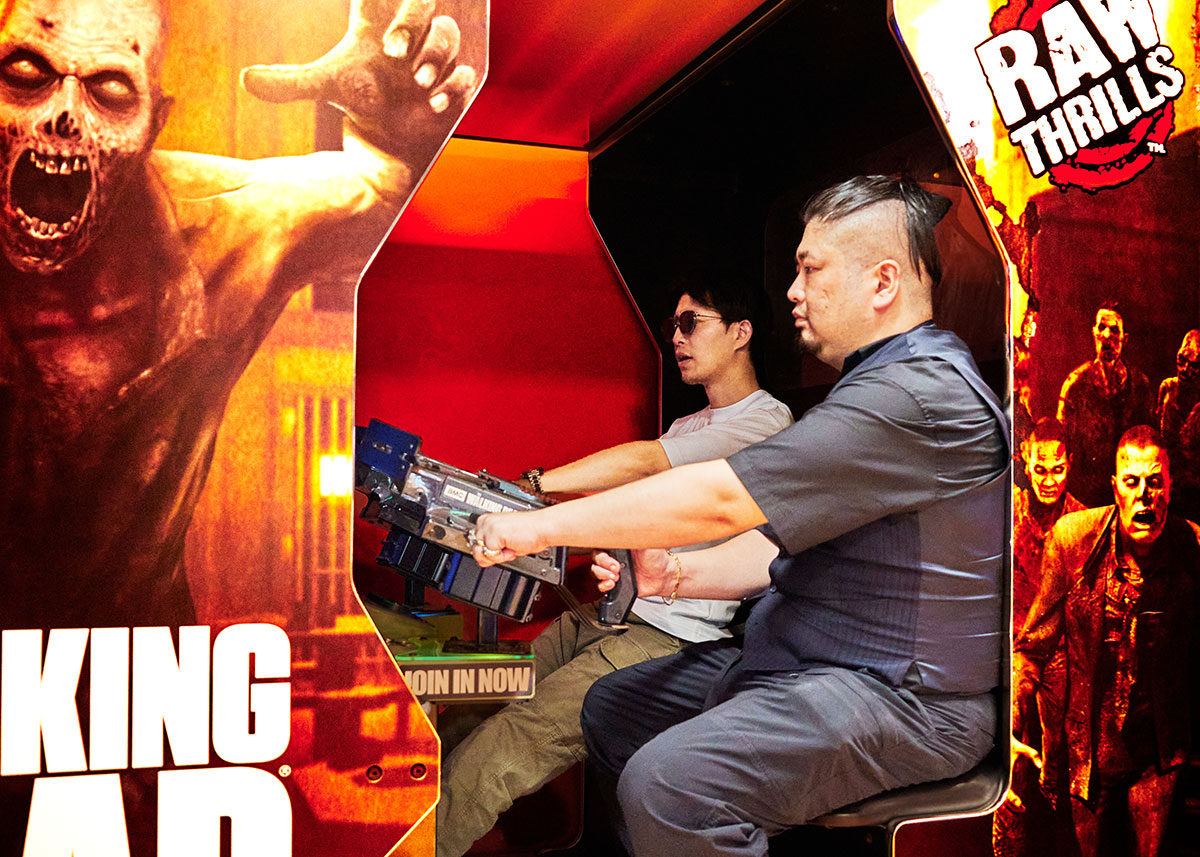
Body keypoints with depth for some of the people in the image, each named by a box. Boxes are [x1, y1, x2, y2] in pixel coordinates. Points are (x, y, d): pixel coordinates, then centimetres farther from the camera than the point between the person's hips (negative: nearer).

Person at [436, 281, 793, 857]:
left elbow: (645, 463, -15)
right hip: (615, 614, 8)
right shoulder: (689, 425, 28)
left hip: (671, 639, -8)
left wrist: (531, 485, -17)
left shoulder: (766, 420, -3)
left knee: (514, 737, -23)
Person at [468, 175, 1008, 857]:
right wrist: (677, 576, -1)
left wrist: (541, 528, -16)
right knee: (612, 707, 13)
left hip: (901, 696, -11)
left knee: (668, 781, -29)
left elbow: (723, 499, -23)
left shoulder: (924, 393, -20)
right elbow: (788, 534, 16)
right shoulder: (883, 381, 17)